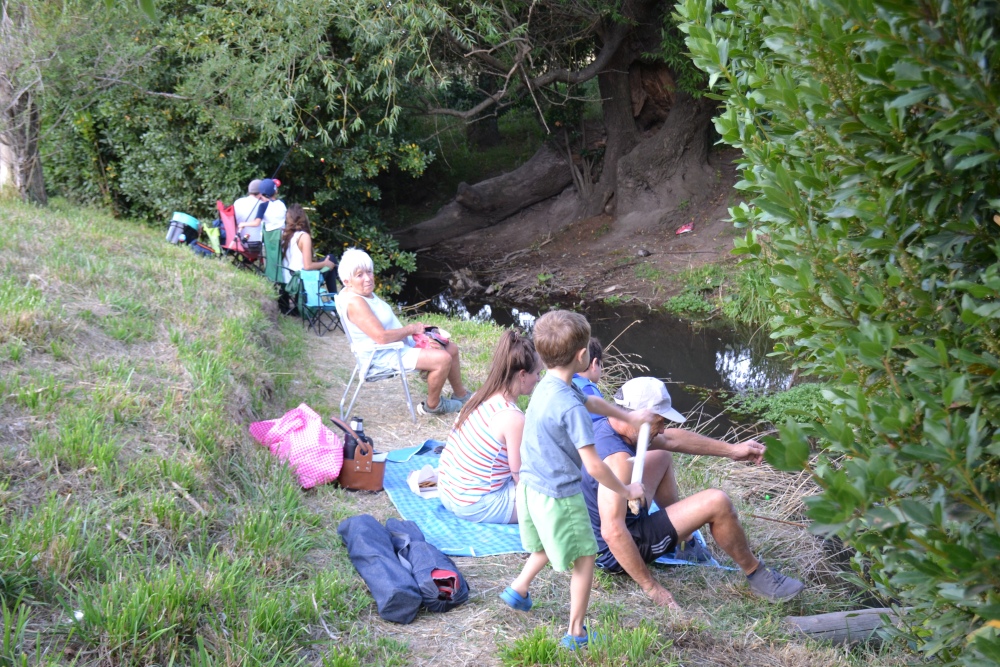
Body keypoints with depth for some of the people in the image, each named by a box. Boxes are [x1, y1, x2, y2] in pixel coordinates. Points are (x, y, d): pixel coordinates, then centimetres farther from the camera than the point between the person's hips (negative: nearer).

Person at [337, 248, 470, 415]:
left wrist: (415, 330, 0)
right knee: (442, 359, -21)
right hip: (384, 356, -11)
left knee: (451, 348, 11)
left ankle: (461, 395, 29)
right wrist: (411, 329, -16)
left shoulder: (365, 292, 6)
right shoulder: (354, 302, -26)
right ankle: (432, 405, 2)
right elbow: (382, 337, -31)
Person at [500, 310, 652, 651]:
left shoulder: (547, 386, 1)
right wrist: (625, 491, -10)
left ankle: (519, 588, 40)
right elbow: (594, 466, -25)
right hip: (559, 496, -8)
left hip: (530, 487, 8)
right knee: (584, 559, 9)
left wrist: (629, 416, 26)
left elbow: (592, 401, 21)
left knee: (548, 545, 33)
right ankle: (576, 633, 17)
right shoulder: (571, 408, -27)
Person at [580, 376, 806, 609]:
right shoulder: (617, 458, -31)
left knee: (660, 456, 24)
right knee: (717, 502, -14)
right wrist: (651, 587, -29)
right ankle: (757, 575, 8)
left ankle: (684, 540, 28)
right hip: (617, 552, -10)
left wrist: (731, 450, 12)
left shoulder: (603, 427, -2)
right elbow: (613, 533, -37)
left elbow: (671, 439, 10)